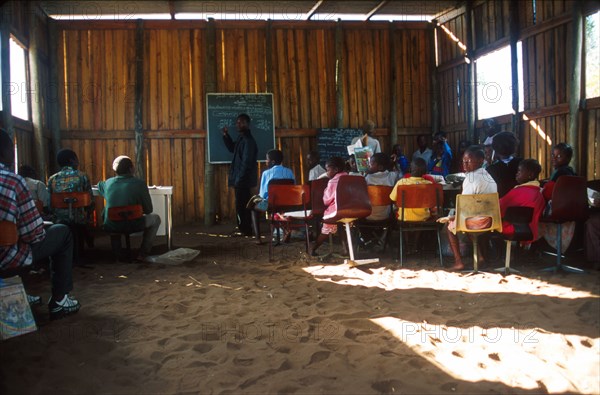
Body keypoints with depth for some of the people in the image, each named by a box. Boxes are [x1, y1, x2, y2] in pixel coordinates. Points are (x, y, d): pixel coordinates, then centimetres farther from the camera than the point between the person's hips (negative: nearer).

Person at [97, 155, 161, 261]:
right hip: (133, 226, -4)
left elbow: (99, 186, 26)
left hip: (111, 227, 4)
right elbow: (148, 210, -6)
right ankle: (142, 254, 15)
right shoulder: (139, 184, -12)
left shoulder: (108, 183, -1)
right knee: (155, 218, 23)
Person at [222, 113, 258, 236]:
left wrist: (240, 179, -21)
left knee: (241, 205, -4)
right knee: (243, 205, 15)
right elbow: (232, 148, 29)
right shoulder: (241, 138, 13)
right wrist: (226, 135, 15)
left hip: (243, 179, -10)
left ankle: (245, 230, 3)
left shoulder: (248, 140, -17)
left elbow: (246, 162, -21)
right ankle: (244, 229, 23)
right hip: (240, 179, 10)